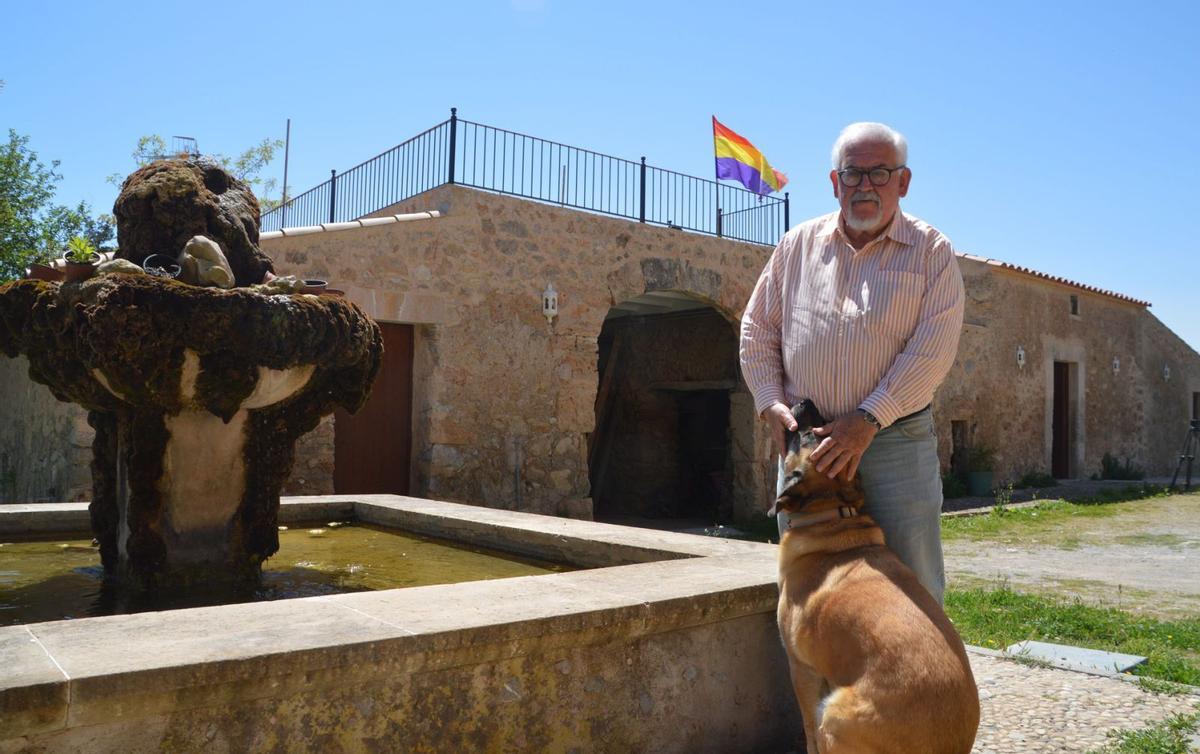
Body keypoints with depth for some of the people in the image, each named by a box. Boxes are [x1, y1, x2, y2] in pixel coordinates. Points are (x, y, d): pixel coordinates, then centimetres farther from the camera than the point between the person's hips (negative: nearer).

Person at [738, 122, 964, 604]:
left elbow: (933, 350, -11)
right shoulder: (799, 245, 8)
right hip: (807, 440, 3)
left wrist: (868, 420, -18)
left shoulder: (932, 252, -1)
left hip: (898, 442, -2)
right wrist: (771, 403, -1)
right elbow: (758, 330, 12)